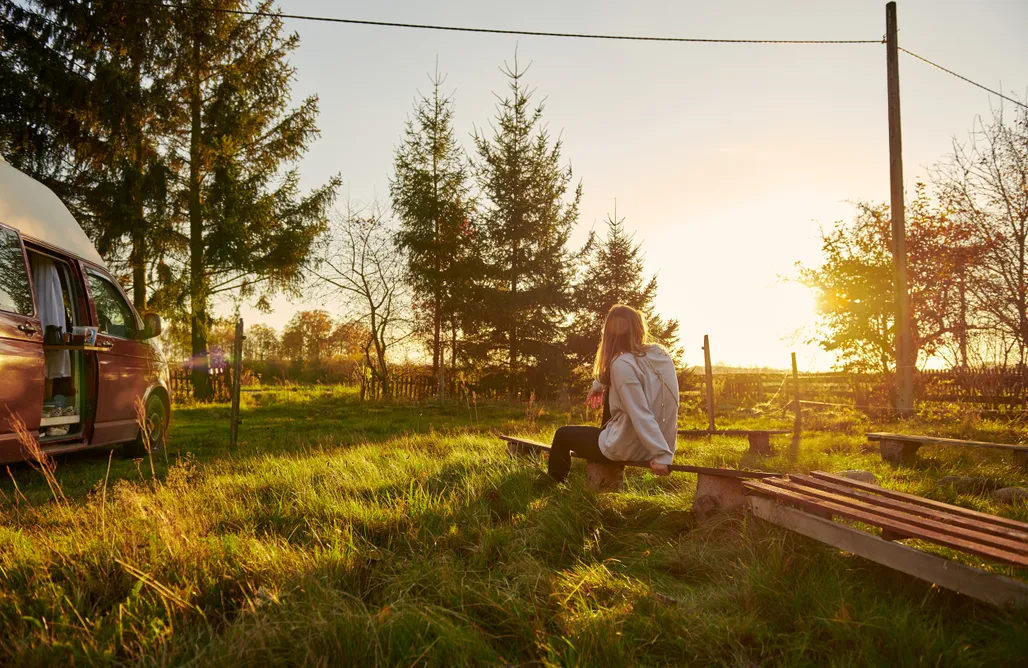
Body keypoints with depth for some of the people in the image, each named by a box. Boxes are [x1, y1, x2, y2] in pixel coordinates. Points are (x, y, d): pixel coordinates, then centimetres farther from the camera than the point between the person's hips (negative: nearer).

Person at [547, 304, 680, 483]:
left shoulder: (622, 364, -24)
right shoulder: (660, 353, -1)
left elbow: (642, 415, -28)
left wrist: (661, 455, -26)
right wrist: (601, 384, 12)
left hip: (631, 450, -7)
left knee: (563, 434, 17)